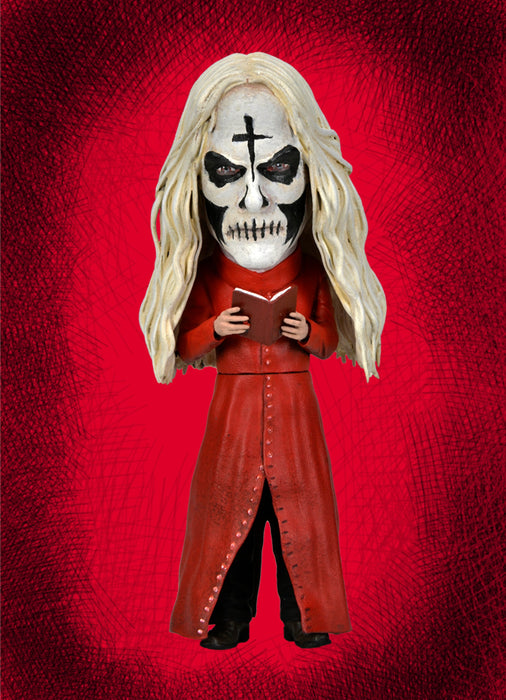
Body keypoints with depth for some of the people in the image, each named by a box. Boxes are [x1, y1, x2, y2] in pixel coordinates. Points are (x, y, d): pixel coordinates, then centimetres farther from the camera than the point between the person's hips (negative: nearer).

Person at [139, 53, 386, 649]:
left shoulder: (314, 271, -1)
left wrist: (307, 331, -15)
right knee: (229, 501, 5)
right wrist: (214, 329, -17)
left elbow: (330, 337, 6)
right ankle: (229, 613, 21)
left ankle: (305, 611, 24)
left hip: (293, 398, 1)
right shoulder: (205, 274, -2)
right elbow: (185, 342, 2)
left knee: (300, 502, 6)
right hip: (233, 399, 0)